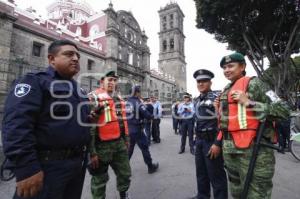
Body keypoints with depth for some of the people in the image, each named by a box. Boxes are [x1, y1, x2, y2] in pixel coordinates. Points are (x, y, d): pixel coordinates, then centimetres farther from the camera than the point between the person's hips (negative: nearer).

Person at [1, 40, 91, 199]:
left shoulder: (78, 89, 14)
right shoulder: (34, 82, -9)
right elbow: (16, 125, -20)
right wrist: (27, 168, -24)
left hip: (77, 164, 8)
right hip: (47, 166, -7)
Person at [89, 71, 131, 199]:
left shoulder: (119, 99, 12)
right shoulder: (94, 98, -12)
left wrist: (126, 139, 19)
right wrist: (92, 152, -17)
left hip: (119, 143, 7)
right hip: (102, 145, -7)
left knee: (125, 173, 20)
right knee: (100, 179, 13)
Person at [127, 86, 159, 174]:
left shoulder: (126, 102, 2)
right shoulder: (138, 103, -14)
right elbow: (147, 115, -16)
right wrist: (152, 116, 4)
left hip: (127, 129, 6)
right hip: (137, 130, -6)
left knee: (129, 149, 19)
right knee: (144, 147, 7)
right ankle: (151, 167, 19)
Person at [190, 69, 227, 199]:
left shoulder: (216, 97, -13)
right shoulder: (197, 100, 11)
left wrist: (217, 143, -21)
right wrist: (197, 138, 17)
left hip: (211, 141, -8)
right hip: (199, 140, 8)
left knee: (216, 174, 5)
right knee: (200, 172, 21)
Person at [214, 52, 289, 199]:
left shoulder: (253, 84, -7)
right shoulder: (226, 90, 13)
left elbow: (283, 111, -13)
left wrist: (249, 103, -18)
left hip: (252, 150, -7)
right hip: (229, 151, 7)